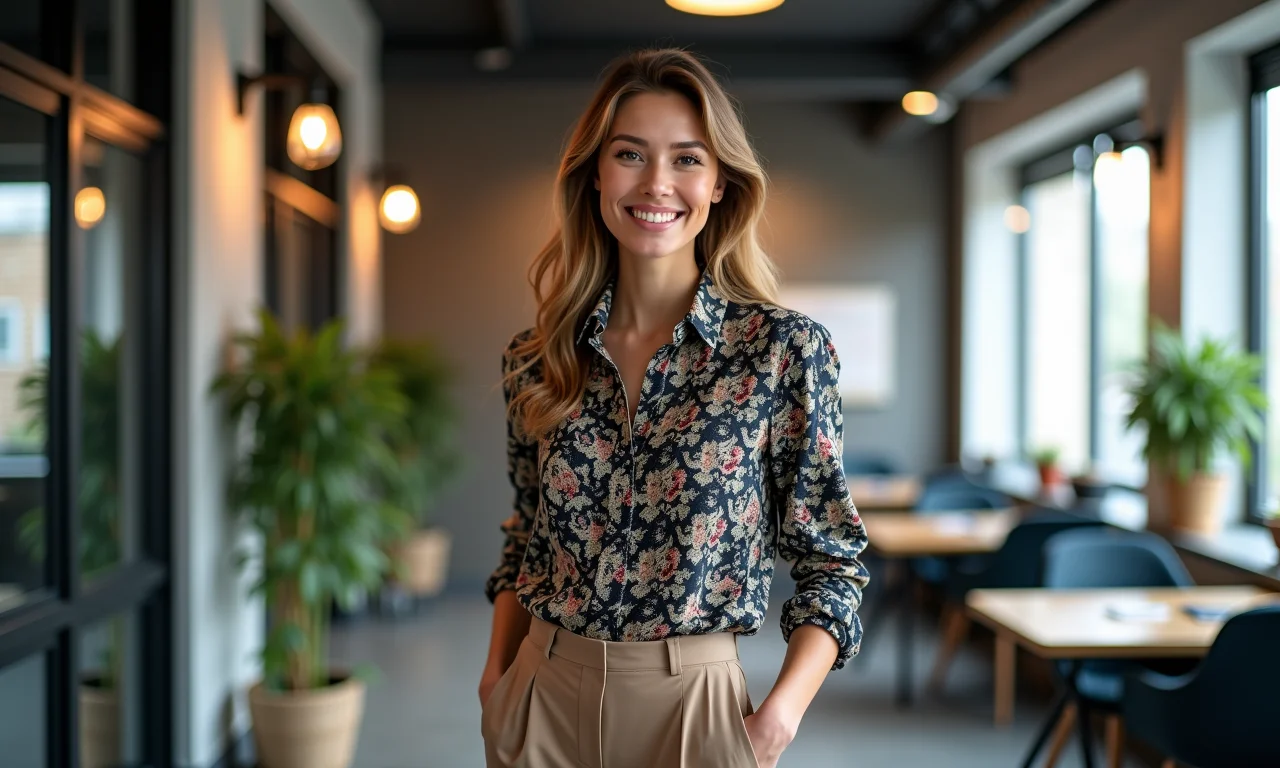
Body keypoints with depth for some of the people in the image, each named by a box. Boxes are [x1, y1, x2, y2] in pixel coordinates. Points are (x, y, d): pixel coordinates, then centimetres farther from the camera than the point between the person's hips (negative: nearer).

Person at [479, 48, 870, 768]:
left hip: (694, 704, -2)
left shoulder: (787, 350, -10)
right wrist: (496, 676, 1)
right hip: (542, 703, 3)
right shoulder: (536, 359, 0)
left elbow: (832, 561, -5)